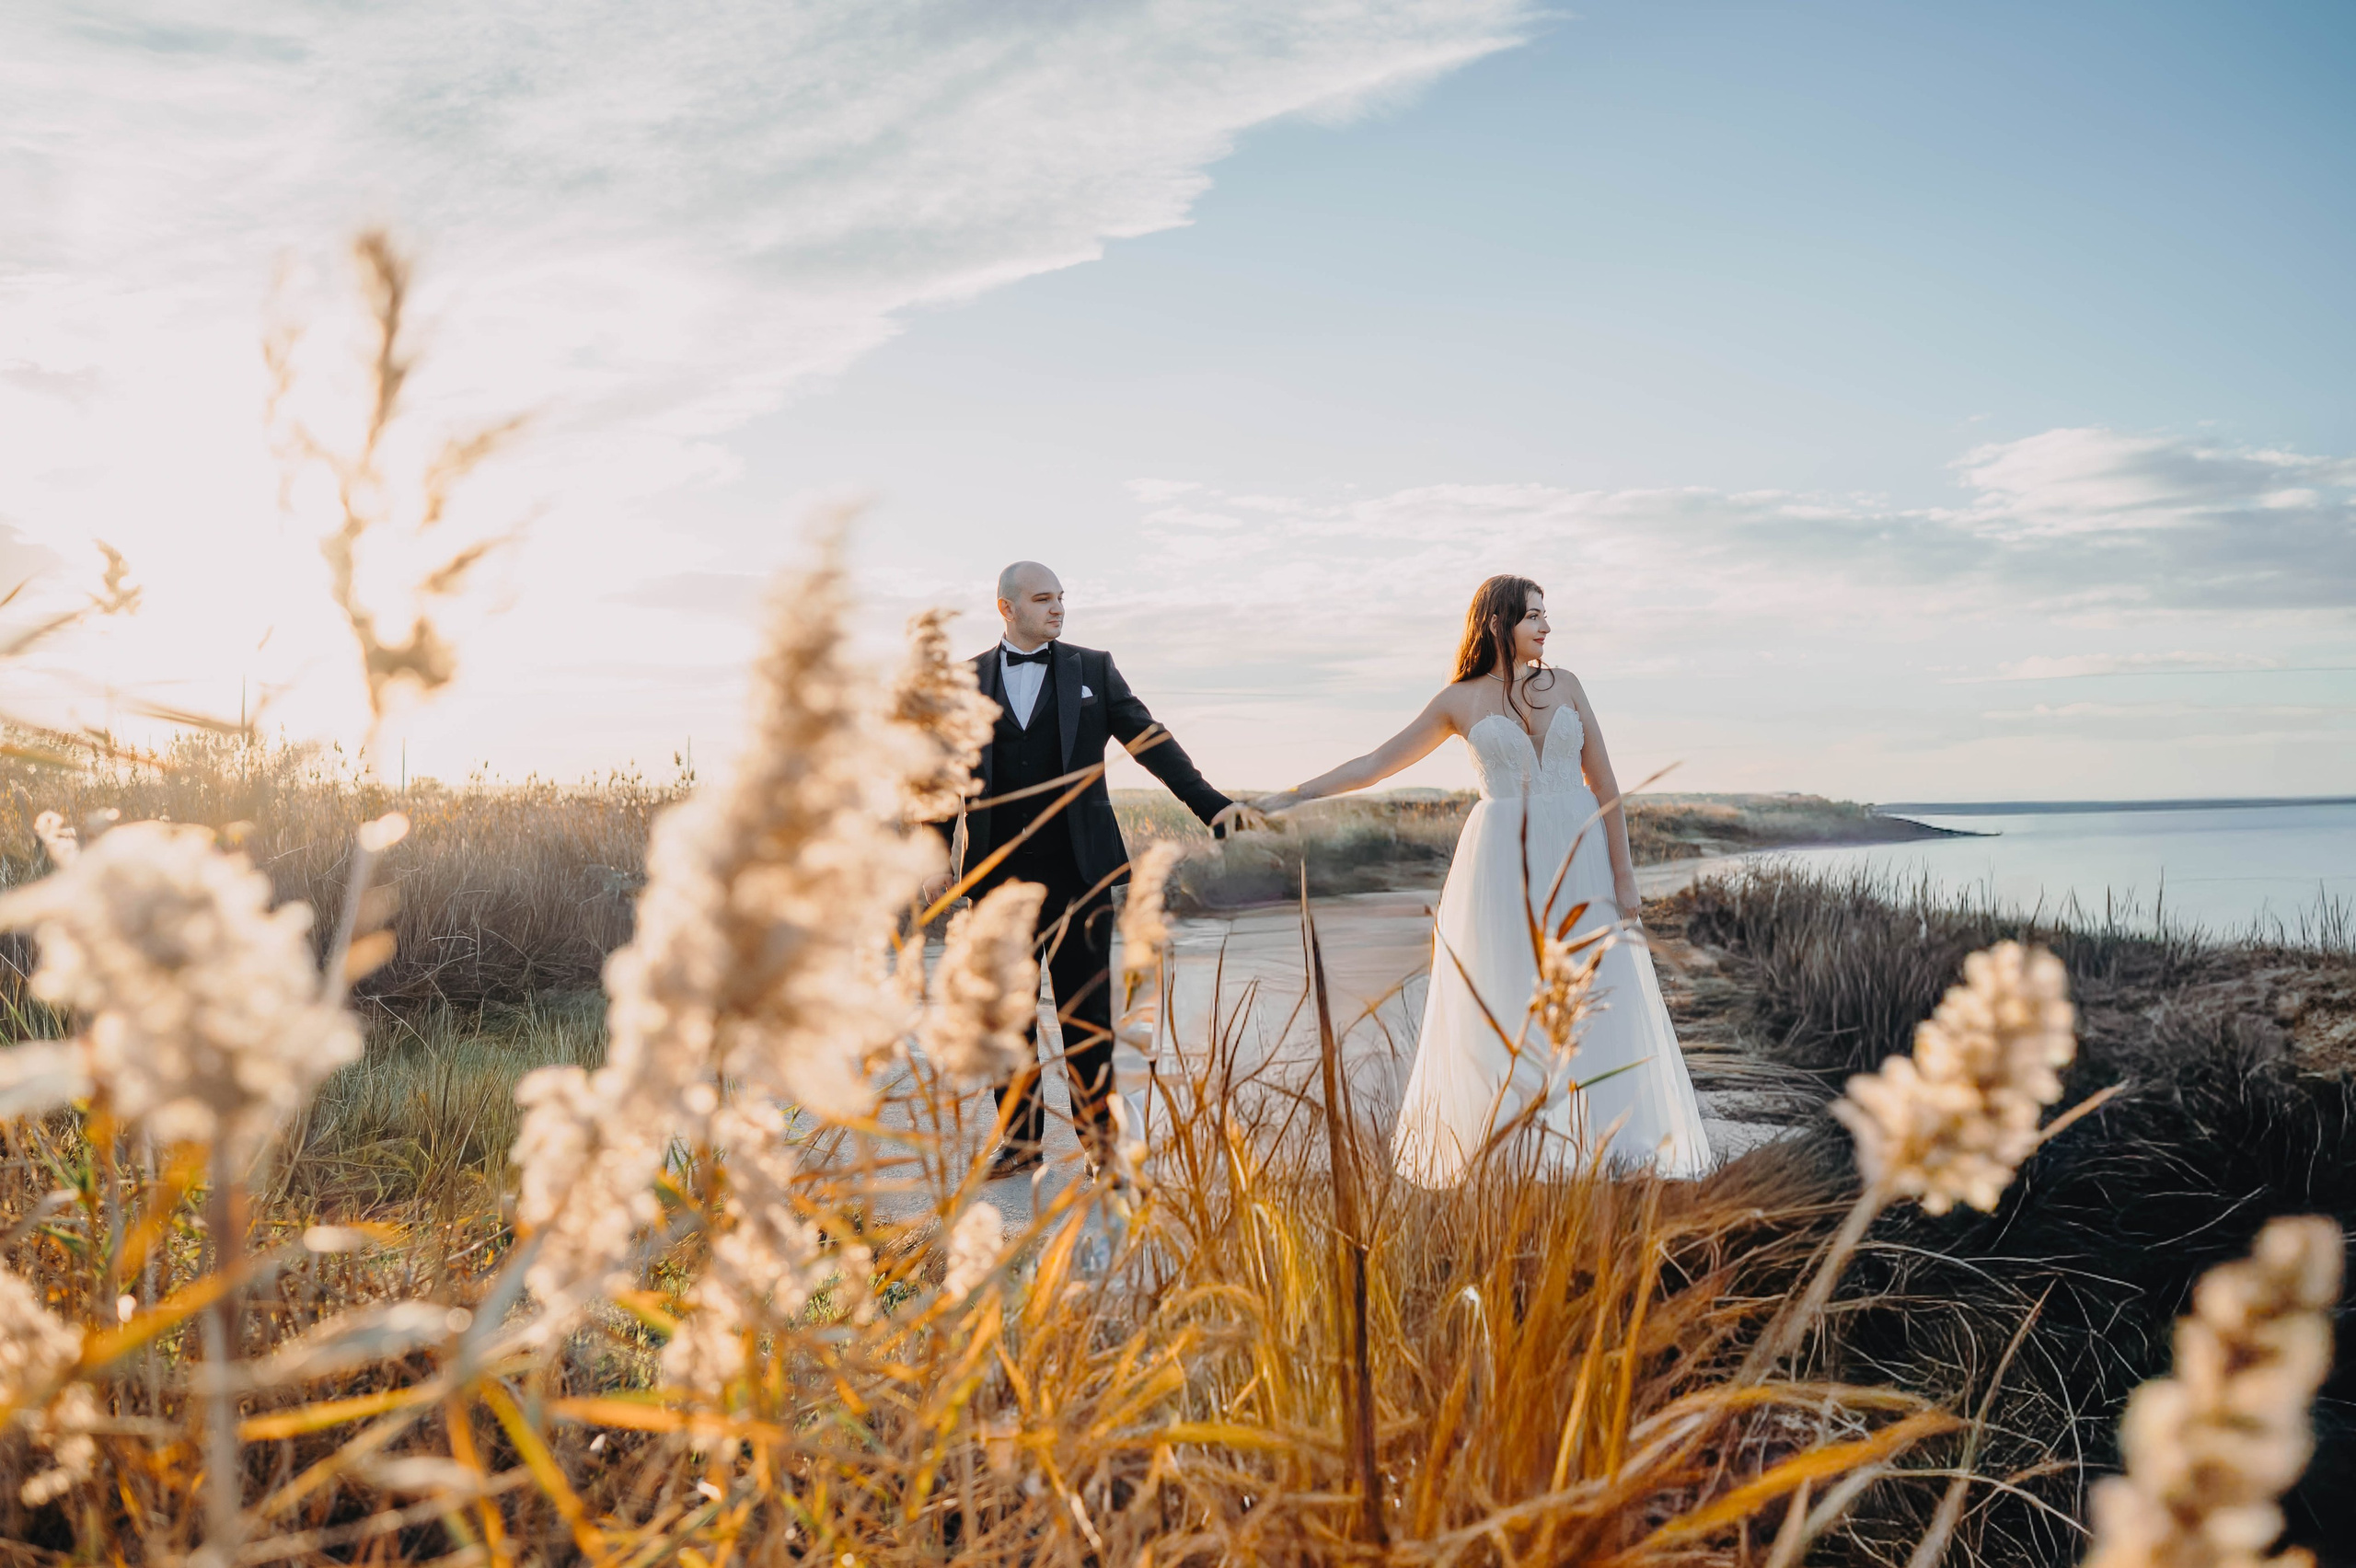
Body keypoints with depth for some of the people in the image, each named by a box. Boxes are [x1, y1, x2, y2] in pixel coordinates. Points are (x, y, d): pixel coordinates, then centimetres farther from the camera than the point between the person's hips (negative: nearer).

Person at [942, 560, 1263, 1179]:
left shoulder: (1093, 669, 6)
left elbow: (1151, 742, 0)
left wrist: (1212, 803, -11)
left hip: (1077, 871, -1)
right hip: (999, 873, 1)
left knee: (1087, 1012, 2)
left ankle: (1099, 1138, 11)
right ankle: (1019, 1141, 19)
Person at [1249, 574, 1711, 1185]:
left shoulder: (1565, 686, 7)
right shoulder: (1460, 701, 2)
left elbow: (1603, 783, 6)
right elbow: (1377, 763, 5)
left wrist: (1623, 875, 0)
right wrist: (1291, 796, 0)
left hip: (1580, 859, 2)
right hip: (1504, 863, -2)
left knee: (1597, 1008, 4)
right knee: (1502, 1013, 0)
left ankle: (1603, 1145, 16)